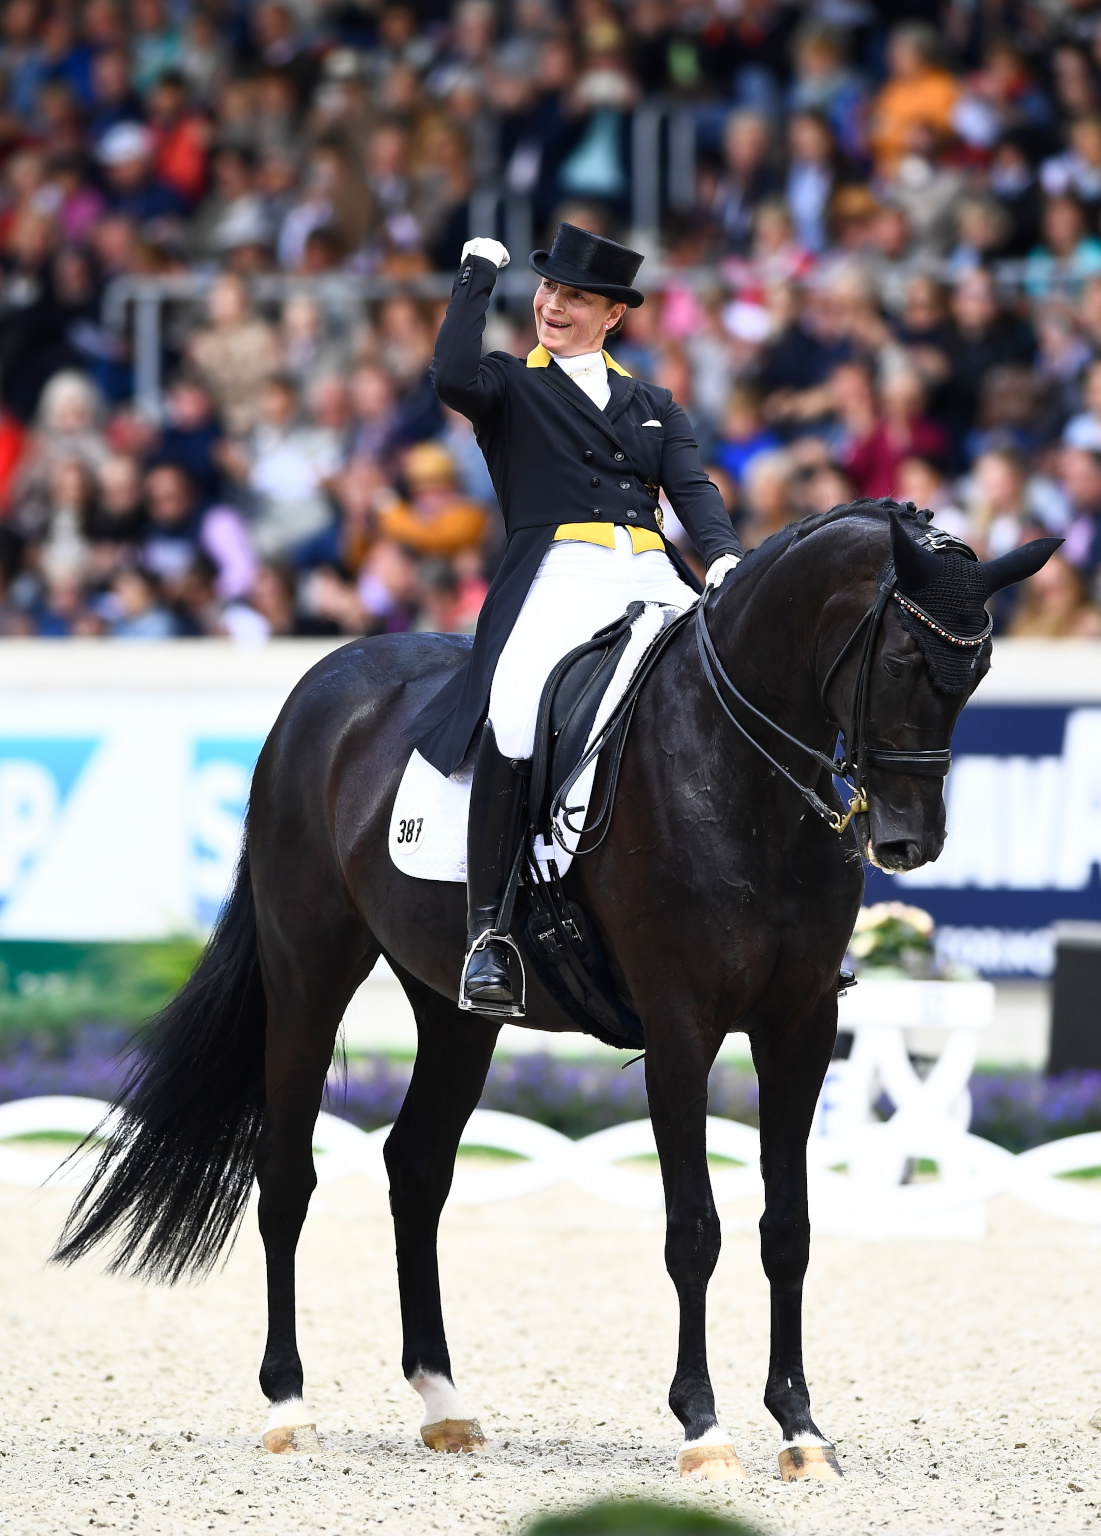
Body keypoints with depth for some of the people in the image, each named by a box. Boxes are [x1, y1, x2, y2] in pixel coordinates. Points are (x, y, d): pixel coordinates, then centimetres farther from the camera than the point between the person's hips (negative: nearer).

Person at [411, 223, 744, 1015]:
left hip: (654, 578, 4)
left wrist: (724, 555, -7)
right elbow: (453, 377, -7)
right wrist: (478, 277, 2)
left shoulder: (654, 405, 27)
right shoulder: (509, 384, 16)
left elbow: (693, 487, 13)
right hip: (556, 573, -4)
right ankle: (487, 931, -31)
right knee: (518, 714, -32)